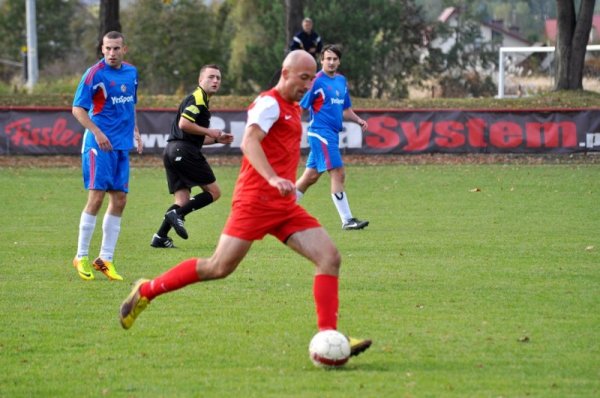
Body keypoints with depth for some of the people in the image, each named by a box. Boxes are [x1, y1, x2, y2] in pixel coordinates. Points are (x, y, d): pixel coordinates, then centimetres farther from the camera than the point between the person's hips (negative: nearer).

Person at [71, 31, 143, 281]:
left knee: (119, 200, 5)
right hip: (99, 144, -7)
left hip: (122, 146, 7)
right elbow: (77, 108, -10)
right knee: (96, 197, -11)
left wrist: (135, 131, 15)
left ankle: (105, 259, 11)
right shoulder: (95, 74, -10)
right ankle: (81, 258, -1)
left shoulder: (131, 72, 11)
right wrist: (97, 132, -20)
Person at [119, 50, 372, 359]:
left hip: (284, 206, 9)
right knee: (219, 268, -7)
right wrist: (273, 178, -37)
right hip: (256, 200, -9)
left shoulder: (293, 108, 19)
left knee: (330, 258, -7)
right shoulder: (270, 103, -9)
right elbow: (249, 142, -25)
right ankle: (146, 291, 11)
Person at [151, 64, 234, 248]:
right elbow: (184, 124, -20)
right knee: (213, 192, -4)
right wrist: (209, 131, -12)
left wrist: (217, 139, 20)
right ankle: (177, 213, -16)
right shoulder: (197, 99, -6)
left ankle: (160, 236, -3)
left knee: (182, 201, 7)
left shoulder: (200, 100, 27)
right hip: (184, 150, -10)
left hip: (172, 151, 10)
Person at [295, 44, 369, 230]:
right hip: (321, 132, -8)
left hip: (332, 134, 8)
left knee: (311, 176, 13)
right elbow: (301, 107, -10)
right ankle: (347, 220, -11)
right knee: (338, 173, -12)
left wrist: (358, 120, 7)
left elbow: (345, 108, 24)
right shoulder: (317, 81, -10)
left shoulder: (341, 81, 14)